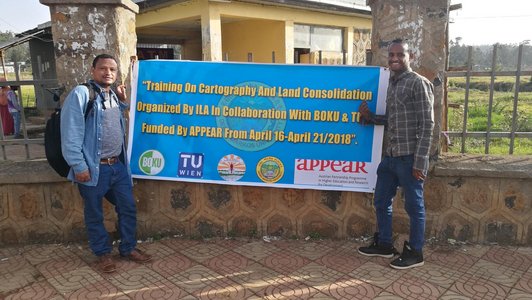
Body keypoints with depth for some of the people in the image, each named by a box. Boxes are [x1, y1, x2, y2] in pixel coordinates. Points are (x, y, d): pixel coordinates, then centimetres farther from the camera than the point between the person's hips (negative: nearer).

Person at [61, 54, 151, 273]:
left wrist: (123, 103, 9)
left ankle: (128, 248, 29)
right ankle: (103, 253, 28)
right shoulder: (81, 93, -11)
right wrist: (78, 166, -18)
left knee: (128, 208, 12)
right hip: (93, 168, -6)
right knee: (94, 214, 11)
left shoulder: (114, 96, 12)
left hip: (118, 165, 7)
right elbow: (71, 133, -15)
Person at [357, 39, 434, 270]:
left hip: (409, 157, -8)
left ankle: (415, 252, 22)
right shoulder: (390, 84, 13)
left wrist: (420, 162, -17)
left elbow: (427, 125, -14)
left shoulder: (419, 83, -10)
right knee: (381, 202, 16)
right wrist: (369, 117, 2)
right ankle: (384, 244, 33)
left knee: (414, 206, 6)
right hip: (390, 156, 8)